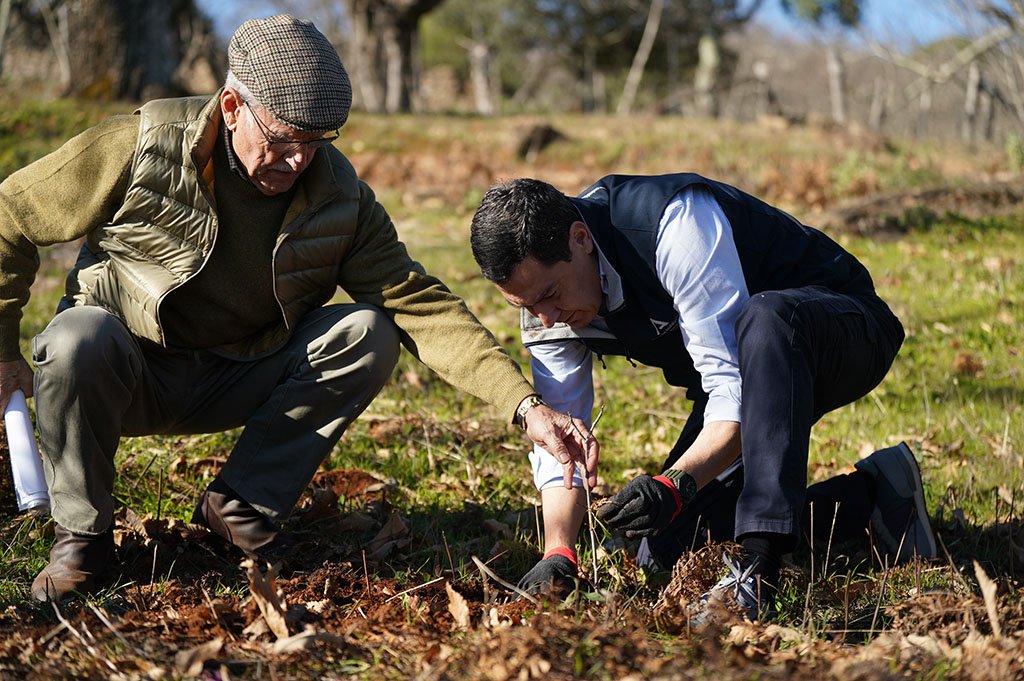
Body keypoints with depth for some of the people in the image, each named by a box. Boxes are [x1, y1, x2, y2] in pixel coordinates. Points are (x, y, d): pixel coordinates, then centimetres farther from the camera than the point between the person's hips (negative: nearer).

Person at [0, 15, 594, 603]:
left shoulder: (339, 194, -8)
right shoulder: (140, 149, -18)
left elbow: (418, 304, -13)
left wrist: (525, 405, -24)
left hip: (240, 383, 3)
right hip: (128, 376, -3)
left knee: (368, 332, -19)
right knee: (79, 338, -37)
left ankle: (242, 504, -7)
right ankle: (84, 531, -13)